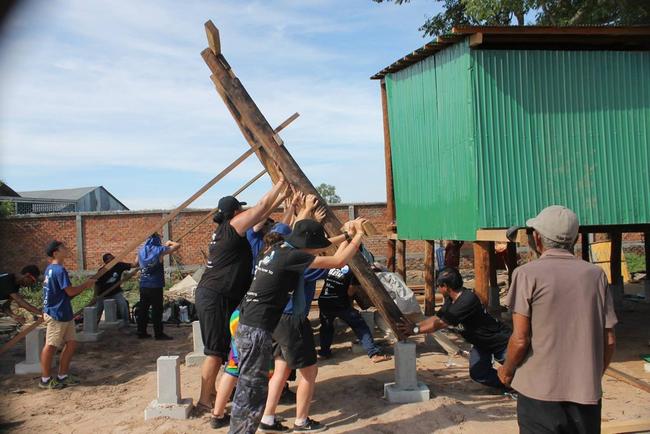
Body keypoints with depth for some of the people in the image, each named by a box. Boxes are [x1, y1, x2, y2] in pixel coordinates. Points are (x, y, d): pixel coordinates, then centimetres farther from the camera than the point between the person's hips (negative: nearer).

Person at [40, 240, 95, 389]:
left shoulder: (51, 268, 12)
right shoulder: (60, 270, -19)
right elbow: (70, 291, -19)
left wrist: (84, 286, 8)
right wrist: (86, 284, -5)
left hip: (65, 314, 10)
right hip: (56, 314, -10)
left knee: (71, 343, 12)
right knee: (51, 346, 2)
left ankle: (63, 376, 20)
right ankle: (46, 379, 14)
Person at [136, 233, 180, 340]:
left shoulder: (141, 250, 6)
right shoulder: (159, 250, -9)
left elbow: (136, 263, 23)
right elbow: (177, 245, -2)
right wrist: (169, 242, 16)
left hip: (143, 285, 6)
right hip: (155, 286, -6)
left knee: (143, 309, 13)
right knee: (157, 310, 0)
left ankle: (141, 332, 19)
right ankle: (159, 334, 3)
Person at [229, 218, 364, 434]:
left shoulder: (278, 249, 9)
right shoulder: (291, 256, -16)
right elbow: (338, 262, -13)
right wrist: (359, 235, 2)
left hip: (248, 327, 9)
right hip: (257, 330, -9)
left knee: (253, 389, 17)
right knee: (250, 391, -4)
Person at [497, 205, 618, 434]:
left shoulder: (528, 274, -10)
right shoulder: (596, 274, 2)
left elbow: (520, 340, -13)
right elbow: (609, 340, 4)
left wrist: (507, 371, 5)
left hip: (540, 392, -4)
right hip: (587, 395, 4)